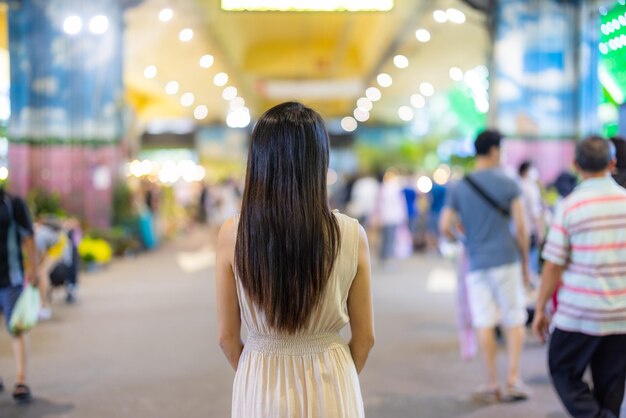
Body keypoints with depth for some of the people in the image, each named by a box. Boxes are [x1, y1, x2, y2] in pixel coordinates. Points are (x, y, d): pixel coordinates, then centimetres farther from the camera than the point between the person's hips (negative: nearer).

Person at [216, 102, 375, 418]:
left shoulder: (232, 234, -12)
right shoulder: (351, 236, -12)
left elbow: (227, 336, -4)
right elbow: (364, 337, -3)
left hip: (261, 389, 0)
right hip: (331, 384, 0)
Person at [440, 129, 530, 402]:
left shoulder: (458, 188, 5)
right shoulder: (508, 184, -1)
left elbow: (445, 227, 1)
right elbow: (520, 227, -3)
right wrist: (525, 262, 7)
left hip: (476, 264, 2)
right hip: (506, 260, -2)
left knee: (484, 323, 4)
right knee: (514, 321, 6)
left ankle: (492, 384, 7)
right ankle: (513, 380, 2)